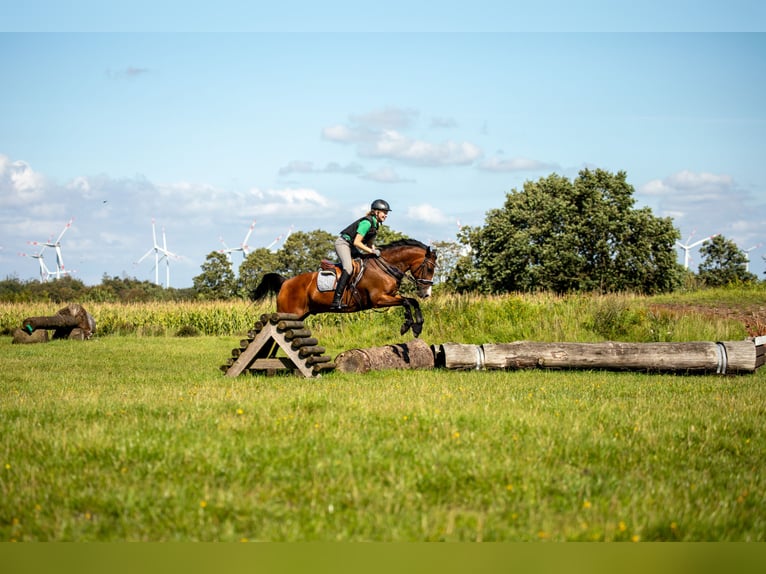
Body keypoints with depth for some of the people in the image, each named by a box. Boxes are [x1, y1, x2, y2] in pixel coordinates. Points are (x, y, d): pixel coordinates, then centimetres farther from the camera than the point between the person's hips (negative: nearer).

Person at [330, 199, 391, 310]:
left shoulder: (375, 225, 9)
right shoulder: (367, 222, -21)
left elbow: (370, 243, 15)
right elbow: (356, 242, -25)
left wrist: (375, 251, -4)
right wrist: (371, 251, -23)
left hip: (352, 247, 11)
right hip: (343, 243, -11)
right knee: (348, 268, -30)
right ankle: (336, 300, -39)